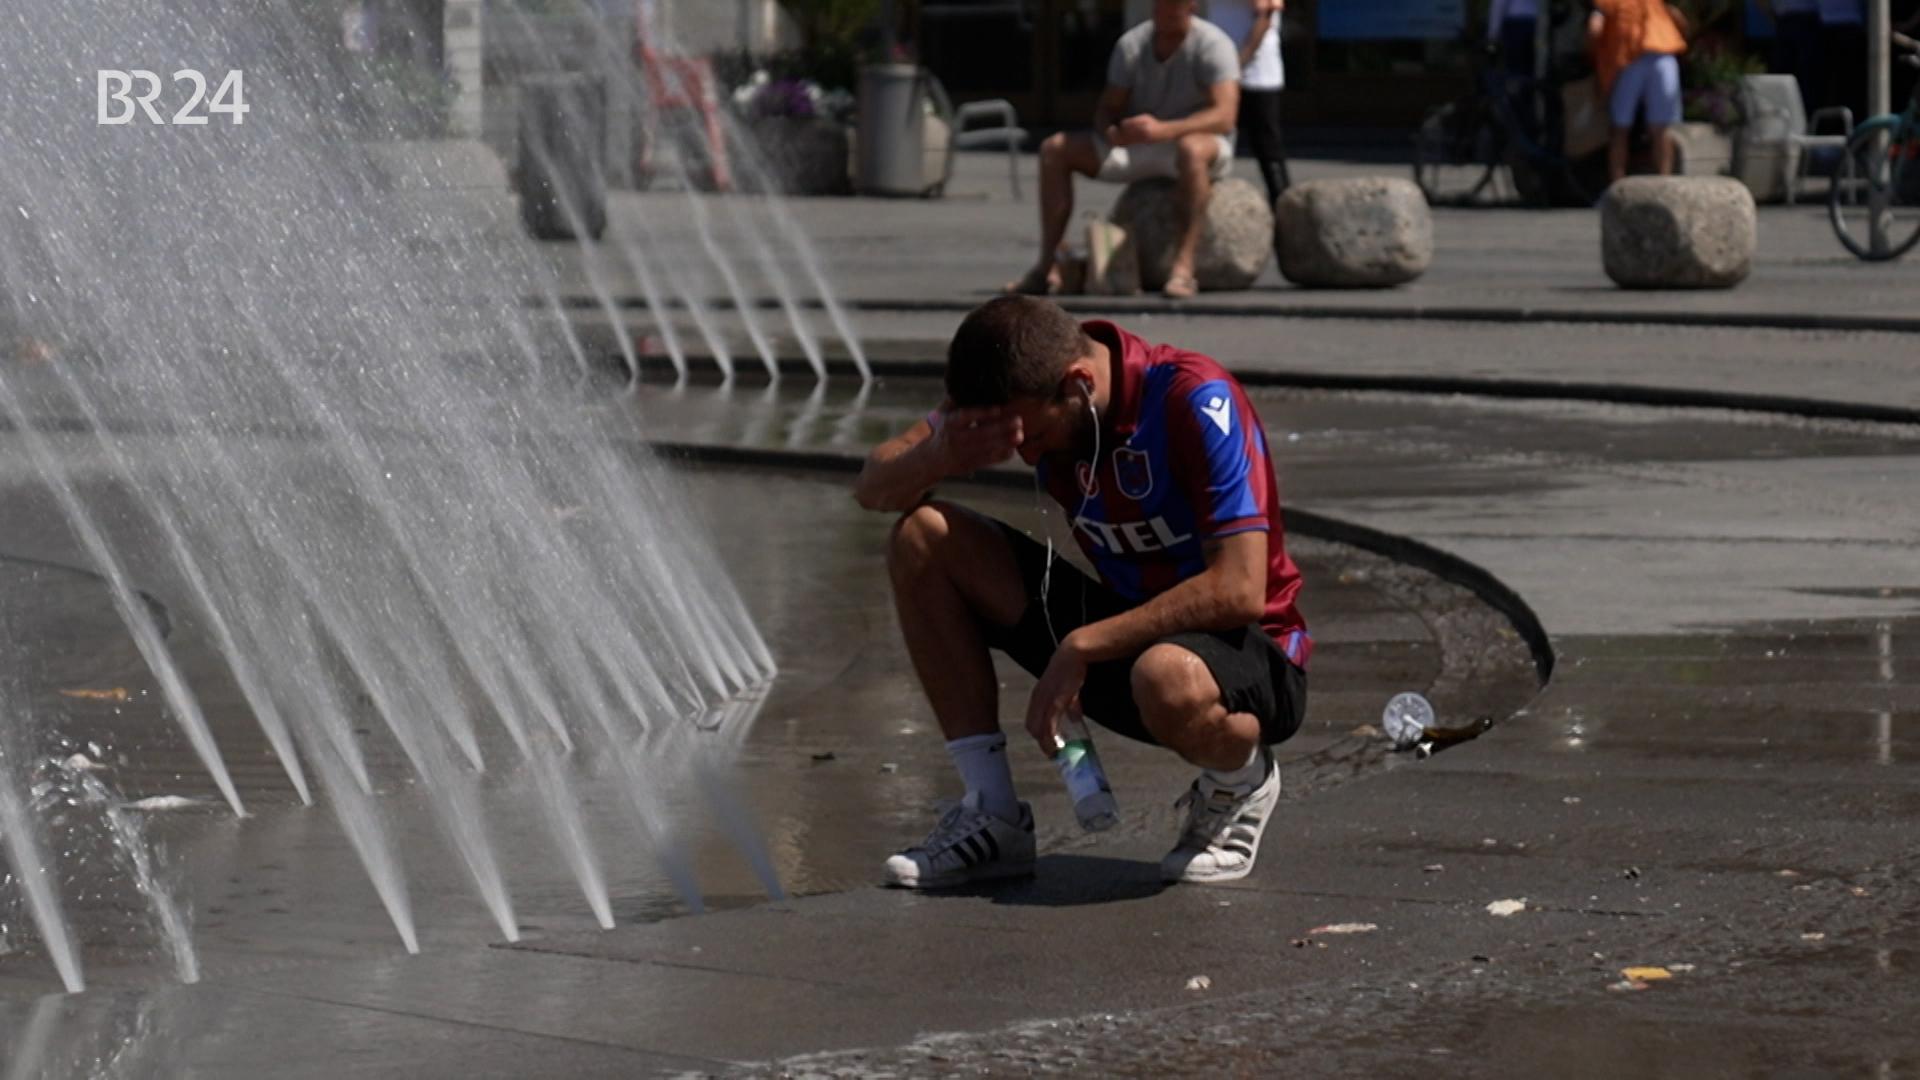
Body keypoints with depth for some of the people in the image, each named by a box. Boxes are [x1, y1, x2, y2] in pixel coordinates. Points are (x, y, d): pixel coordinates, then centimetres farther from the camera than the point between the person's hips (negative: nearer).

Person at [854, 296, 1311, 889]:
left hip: (1251, 656, -7)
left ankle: (1239, 780, -5)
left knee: (1168, 679, -44)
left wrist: (1082, 647, -29)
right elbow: (874, 489, -1)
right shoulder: (1013, 397, -5)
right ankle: (992, 817, -5)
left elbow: (1240, 589, -30)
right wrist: (939, 456, -25)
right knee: (922, 538, -8)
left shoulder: (1196, 401, -24)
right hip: (1127, 629, 7)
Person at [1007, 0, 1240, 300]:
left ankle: (1184, 267, -46)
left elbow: (1224, 116, -28)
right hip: (1139, 144, 6)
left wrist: (1163, 130, -42)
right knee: (1055, 149, -5)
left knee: (1191, 148, -43)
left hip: (1204, 142, -6)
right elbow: (1108, 108, 3)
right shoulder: (1132, 44, -1)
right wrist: (1111, 131, -24)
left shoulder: (1212, 45, -17)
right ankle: (1048, 267, -9)